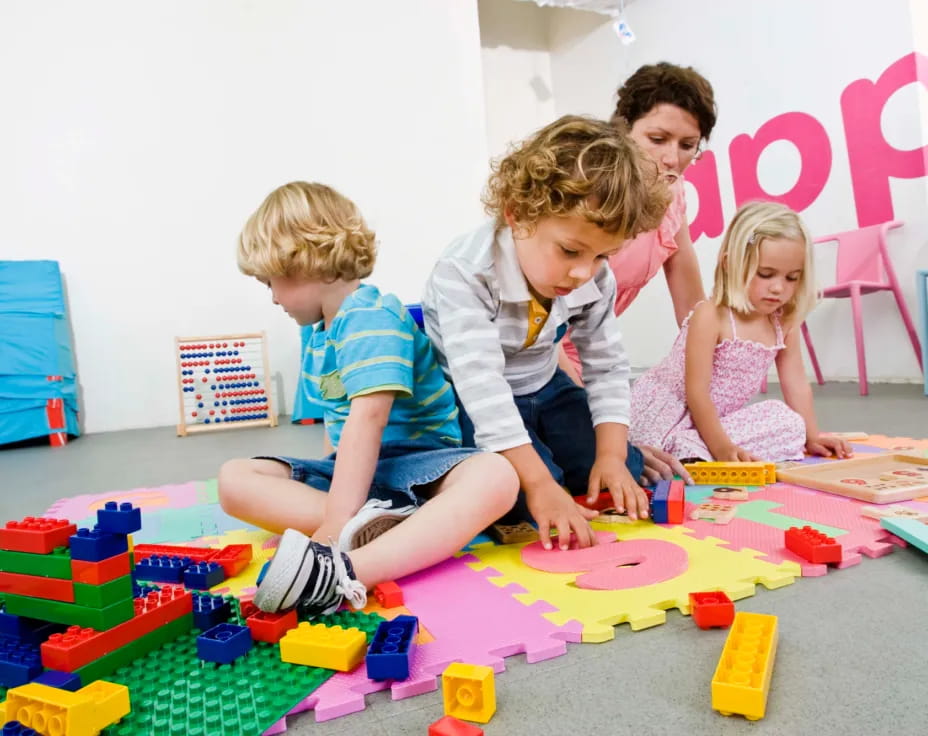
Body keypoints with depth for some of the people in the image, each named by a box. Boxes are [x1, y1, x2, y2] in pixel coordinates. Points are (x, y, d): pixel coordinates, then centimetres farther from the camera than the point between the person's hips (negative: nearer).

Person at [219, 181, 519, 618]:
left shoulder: (372, 317, -16)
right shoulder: (321, 331, 12)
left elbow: (367, 419, -28)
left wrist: (335, 525, -33)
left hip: (414, 465, -7)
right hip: (351, 470, 8)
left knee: (494, 475, -37)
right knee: (234, 479, -9)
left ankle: (350, 573, -55)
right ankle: (368, 524, -31)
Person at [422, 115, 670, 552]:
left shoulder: (595, 279, -14)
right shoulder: (465, 273, -33)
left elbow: (607, 367, -4)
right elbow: (481, 383, -39)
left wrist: (611, 454, -16)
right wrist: (539, 484, -42)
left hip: (544, 389, 6)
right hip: (471, 402, -5)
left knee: (623, 474, -1)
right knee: (516, 493, -25)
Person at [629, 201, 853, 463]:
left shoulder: (785, 324, 1)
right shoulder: (710, 316, -21)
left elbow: (797, 386, 9)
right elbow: (696, 393, -23)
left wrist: (812, 437, 6)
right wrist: (721, 447, -27)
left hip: (718, 417, 9)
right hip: (664, 414, -8)